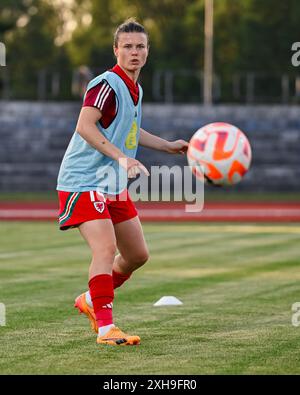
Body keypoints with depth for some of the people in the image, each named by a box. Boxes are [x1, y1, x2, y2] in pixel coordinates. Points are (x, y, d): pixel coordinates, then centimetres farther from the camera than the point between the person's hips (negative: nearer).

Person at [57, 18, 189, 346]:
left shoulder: (134, 90, 13)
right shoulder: (106, 84, -16)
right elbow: (85, 126, -26)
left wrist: (169, 146, 28)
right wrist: (122, 158, -32)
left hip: (114, 185, 9)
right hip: (83, 181, -9)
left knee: (137, 254, 12)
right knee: (106, 248, -22)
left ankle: (90, 301, 31)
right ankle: (105, 327, -20)